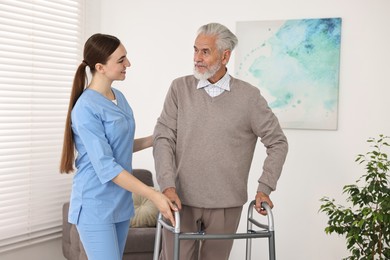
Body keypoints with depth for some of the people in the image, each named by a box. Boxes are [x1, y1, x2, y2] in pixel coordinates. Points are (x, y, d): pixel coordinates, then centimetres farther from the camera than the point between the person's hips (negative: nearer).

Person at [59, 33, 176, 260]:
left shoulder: (119, 98, 7)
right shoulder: (86, 108, -18)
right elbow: (105, 166, -22)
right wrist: (153, 195, -25)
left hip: (121, 203, 8)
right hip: (96, 206, -8)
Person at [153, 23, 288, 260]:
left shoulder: (249, 96, -2)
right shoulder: (180, 88, 1)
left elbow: (277, 142, 4)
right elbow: (163, 138, -3)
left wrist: (264, 188, -3)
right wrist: (167, 186, -15)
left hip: (226, 203, 0)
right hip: (182, 198, 0)